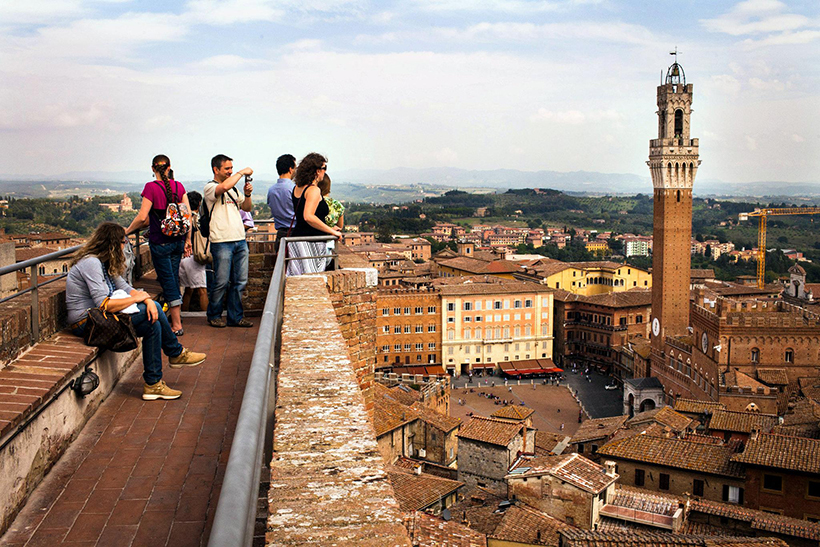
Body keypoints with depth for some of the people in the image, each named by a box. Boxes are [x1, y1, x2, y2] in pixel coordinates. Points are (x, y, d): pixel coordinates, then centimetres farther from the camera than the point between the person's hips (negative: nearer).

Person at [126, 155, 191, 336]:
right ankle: (175, 315, 31)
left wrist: (127, 231, 1)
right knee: (173, 278, 19)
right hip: (178, 240, 5)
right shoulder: (178, 186, 3)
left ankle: (177, 325, 2)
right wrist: (188, 239, 9)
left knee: (168, 281, 0)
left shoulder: (151, 187, -11)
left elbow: (142, 217, -16)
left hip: (160, 242, -5)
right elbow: (188, 214, 2)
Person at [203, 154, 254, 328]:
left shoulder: (233, 189, 20)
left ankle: (235, 317, 15)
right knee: (221, 282, -3)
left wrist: (247, 194, 2)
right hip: (222, 242, -7)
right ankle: (214, 315, 14)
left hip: (240, 241, 7)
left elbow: (247, 208, 22)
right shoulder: (210, 187, -3)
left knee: (240, 281, 6)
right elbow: (224, 186, -25)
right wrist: (242, 172, -13)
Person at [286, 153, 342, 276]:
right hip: (311, 242, -8)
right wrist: (332, 231, -18)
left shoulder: (297, 188, 13)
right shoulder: (314, 190, -13)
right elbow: (308, 217, -25)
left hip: (296, 238, 8)